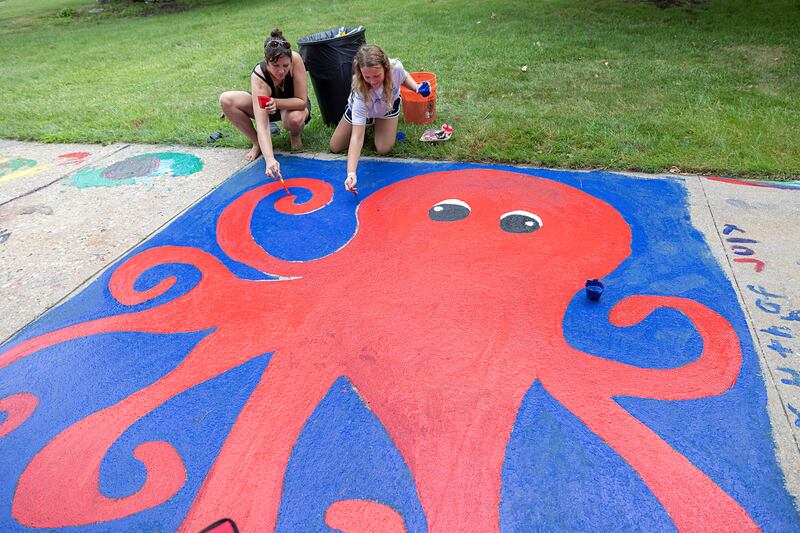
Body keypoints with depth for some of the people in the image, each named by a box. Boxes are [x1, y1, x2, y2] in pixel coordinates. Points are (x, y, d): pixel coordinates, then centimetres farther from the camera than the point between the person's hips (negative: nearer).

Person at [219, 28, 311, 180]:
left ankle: (295, 134, -2)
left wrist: (276, 103, -45)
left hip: (293, 105, -1)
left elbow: (302, 101, -27)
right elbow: (262, 125, -44)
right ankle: (257, 143, -5)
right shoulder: (259, 77, -35)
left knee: (295, 119, -40)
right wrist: (269, 159, -60)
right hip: (267, 105, 1)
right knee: (226, 100, -23)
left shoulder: (295, 59, -32)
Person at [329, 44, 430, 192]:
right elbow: (357, 136, -49)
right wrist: (351, 173, -59)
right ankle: (369, 122, 28)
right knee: (335, 148, 7)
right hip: (360, 109, -1)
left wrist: (416, 87, -29)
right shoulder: (360, 93, -47)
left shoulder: (395, 66, -38)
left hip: (389, 105, 1)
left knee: (383, 149, -13)